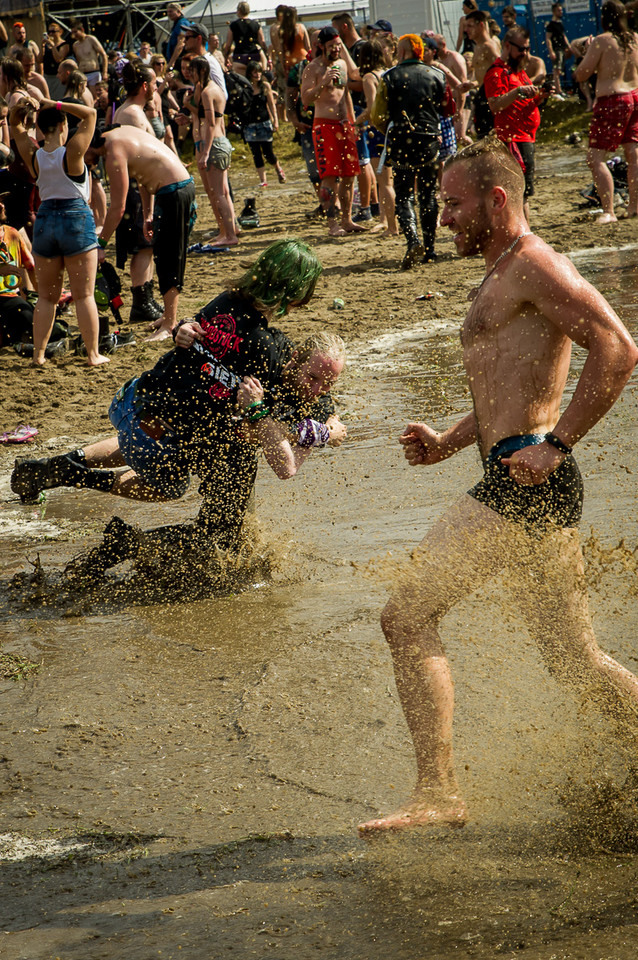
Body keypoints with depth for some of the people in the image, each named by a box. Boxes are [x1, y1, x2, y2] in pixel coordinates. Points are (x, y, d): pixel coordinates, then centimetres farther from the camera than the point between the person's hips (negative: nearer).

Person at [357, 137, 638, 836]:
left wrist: (553, 444, -21)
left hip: (525, 483, -10)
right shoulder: (500, 281, 24)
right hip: (524, 489, 10)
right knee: (574, 661, 13)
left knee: (407, 617, -11)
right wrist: (447, 443, 16)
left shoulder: (532, 264, -8)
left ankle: (437, 793, -9)